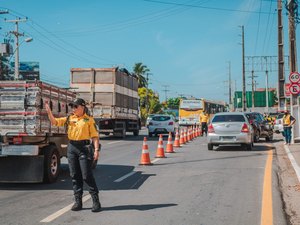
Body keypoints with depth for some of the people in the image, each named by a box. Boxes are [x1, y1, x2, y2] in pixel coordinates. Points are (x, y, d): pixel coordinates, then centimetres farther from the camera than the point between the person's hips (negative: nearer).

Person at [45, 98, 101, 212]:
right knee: (75, 176, 8)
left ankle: (96, 201, 3)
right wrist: (49, 112, -10)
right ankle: (78, 201, 16)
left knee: (87, 175, -5)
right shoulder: (69, 119, 12)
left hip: (84, 147, -5)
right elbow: (55, 122, 6)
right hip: (71, 147, 5)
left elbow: (95, 136, -4)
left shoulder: (89, 120, -1)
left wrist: (96, 149, -13)